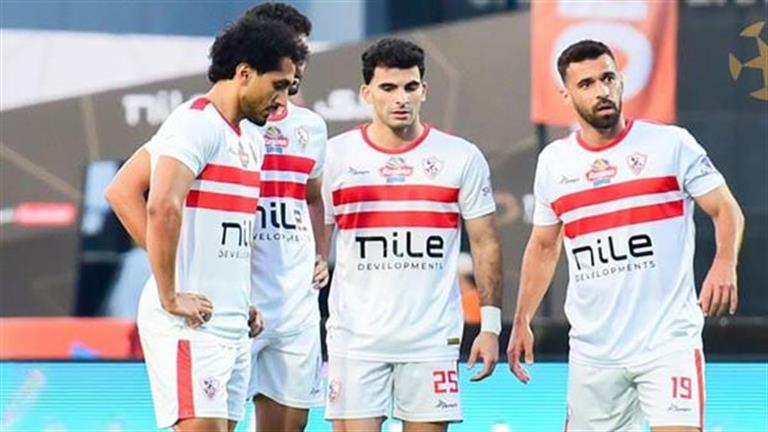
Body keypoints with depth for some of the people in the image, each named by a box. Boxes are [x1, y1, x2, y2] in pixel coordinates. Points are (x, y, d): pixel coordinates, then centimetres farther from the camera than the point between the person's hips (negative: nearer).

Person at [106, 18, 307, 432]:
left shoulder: (247, 139, 18)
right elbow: (163, 207, -25)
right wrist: (169, 297, -21)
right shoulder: (197, 123, -11)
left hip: (232, 323, 9)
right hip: (191, 322, -9)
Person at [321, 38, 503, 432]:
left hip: (432, 338, 0)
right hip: (355, 337, 0)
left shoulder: (462, 158, 2)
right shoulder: (336, 156, 2)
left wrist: (490, 325, -1)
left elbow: (485, 244, 6)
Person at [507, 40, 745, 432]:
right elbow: (543, 246, 19)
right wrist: (522, 321, 13)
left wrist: (724, 264, -21)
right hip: (593, 351, 4)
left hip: (668, 343, -4)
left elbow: (726, 211, -1)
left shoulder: (671, 144, -3)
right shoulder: (553, 162, 9)